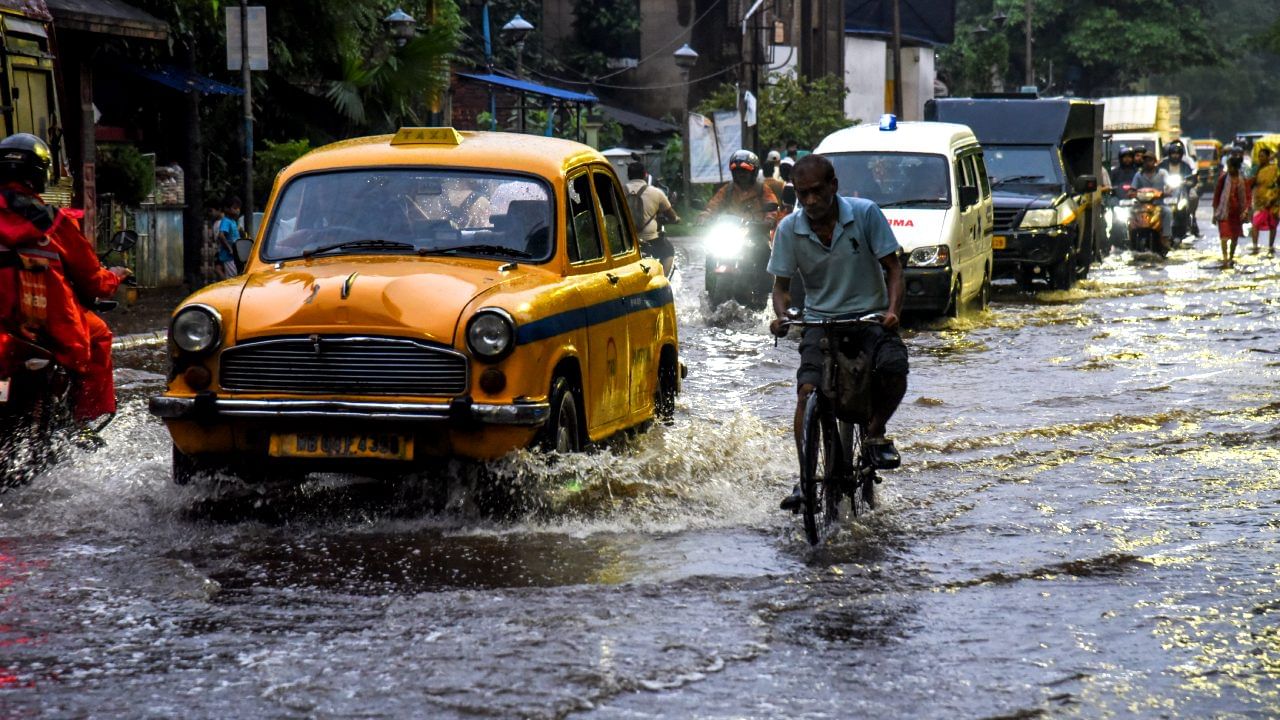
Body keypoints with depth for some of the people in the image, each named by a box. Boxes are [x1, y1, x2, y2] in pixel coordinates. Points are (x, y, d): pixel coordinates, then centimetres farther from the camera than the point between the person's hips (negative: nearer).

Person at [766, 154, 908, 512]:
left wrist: (892, 310, -23)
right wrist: (781, 316, -20)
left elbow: (893, 267, -6)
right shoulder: (789, 229, -3)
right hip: (820, 321, 1)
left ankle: (875, 432, 0)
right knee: (808, 391, -20)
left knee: (894, 368, -29)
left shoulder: (865, 214, -8)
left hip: (870, 317, -1)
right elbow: (782, 284, 2)